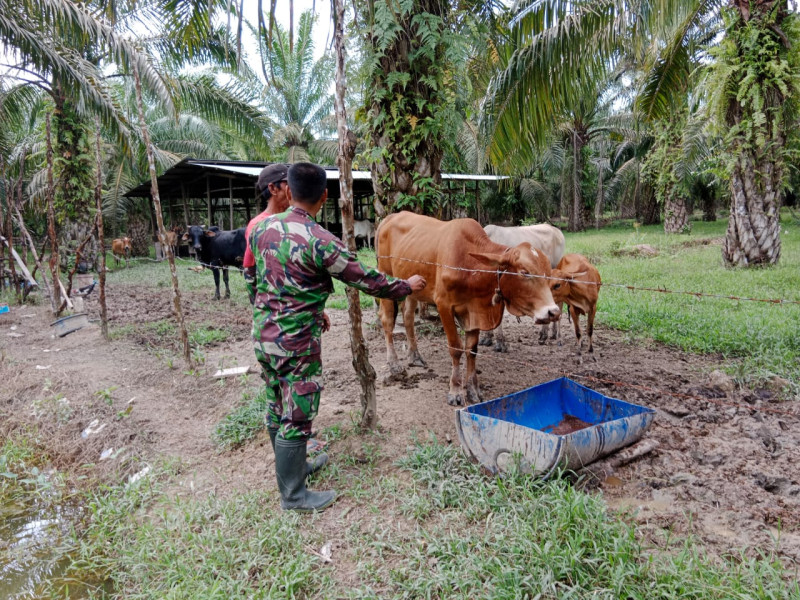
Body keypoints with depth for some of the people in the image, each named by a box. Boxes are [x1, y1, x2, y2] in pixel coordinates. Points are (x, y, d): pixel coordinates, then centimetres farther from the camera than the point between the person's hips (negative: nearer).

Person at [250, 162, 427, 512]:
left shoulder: (263, 228, 2)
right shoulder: (320, 241, -19)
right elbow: (366, 280, -12)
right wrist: (406, 286, 5)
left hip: (263, 336, 7)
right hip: (297, 343, -7)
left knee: (277, 410, 20)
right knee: (296, 419, 5)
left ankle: (291, 467, 41)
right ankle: (293, 496, 19)